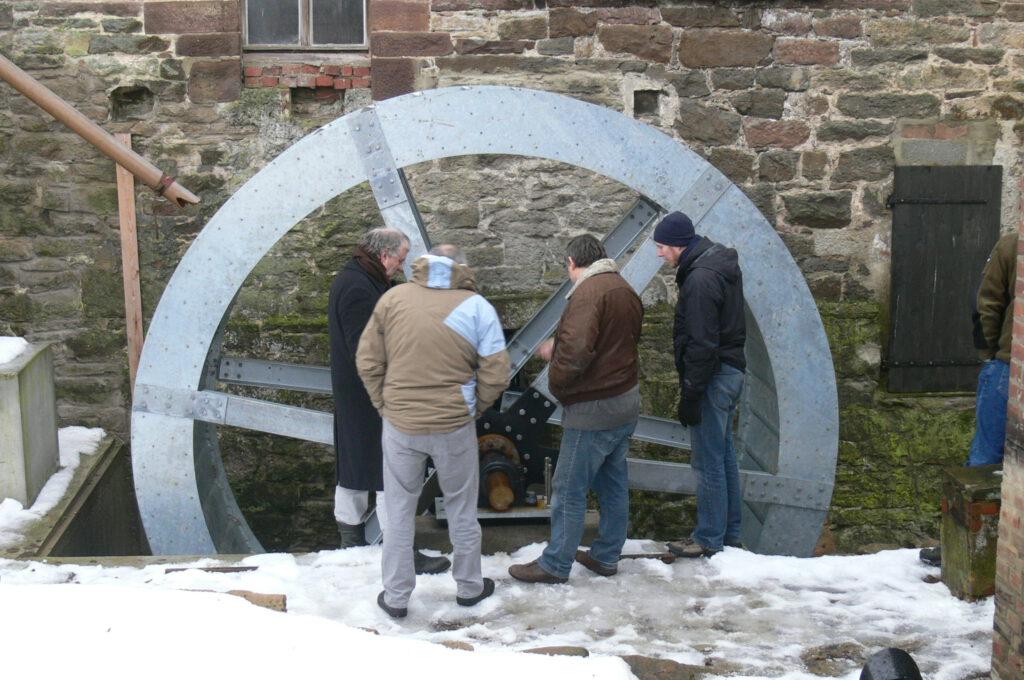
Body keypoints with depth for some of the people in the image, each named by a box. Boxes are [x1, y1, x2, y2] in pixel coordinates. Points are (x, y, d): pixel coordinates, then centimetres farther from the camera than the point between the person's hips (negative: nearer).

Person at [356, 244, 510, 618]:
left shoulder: (393, 298, -3)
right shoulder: (476, 305, -6)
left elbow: (368, 362, -1)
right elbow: (495, 374, -8)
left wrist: (385, 405, 10)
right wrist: (471, 408, 7)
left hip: (400, 423, 1)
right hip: (455, 426, -1)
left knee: (399, 510, 14)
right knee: (461, 508, 17)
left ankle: (395, 596, 23)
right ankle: (469, 587, 32)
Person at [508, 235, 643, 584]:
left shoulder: (588, 292, -19)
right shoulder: (625, 289, 11)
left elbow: (576, 351, -30)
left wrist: (557, 382, -10)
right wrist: (557, 349, 15)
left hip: (593, 410, -10)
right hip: (626, 401, 10)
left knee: (569, 490, 2)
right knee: (614, 484, 18)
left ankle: (555, 564, 13)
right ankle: (606, 556, 29)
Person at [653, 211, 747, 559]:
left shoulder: (701, 279, -21)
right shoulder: (720, 262, 11)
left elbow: (702, 345, -24)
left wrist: (690, 395, -18)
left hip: (713, 376, -11)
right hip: (731, 370, 11)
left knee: (708, 460, -1)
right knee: (724, 455, 17)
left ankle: (709, 538, 8)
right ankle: (729, 532, 26)